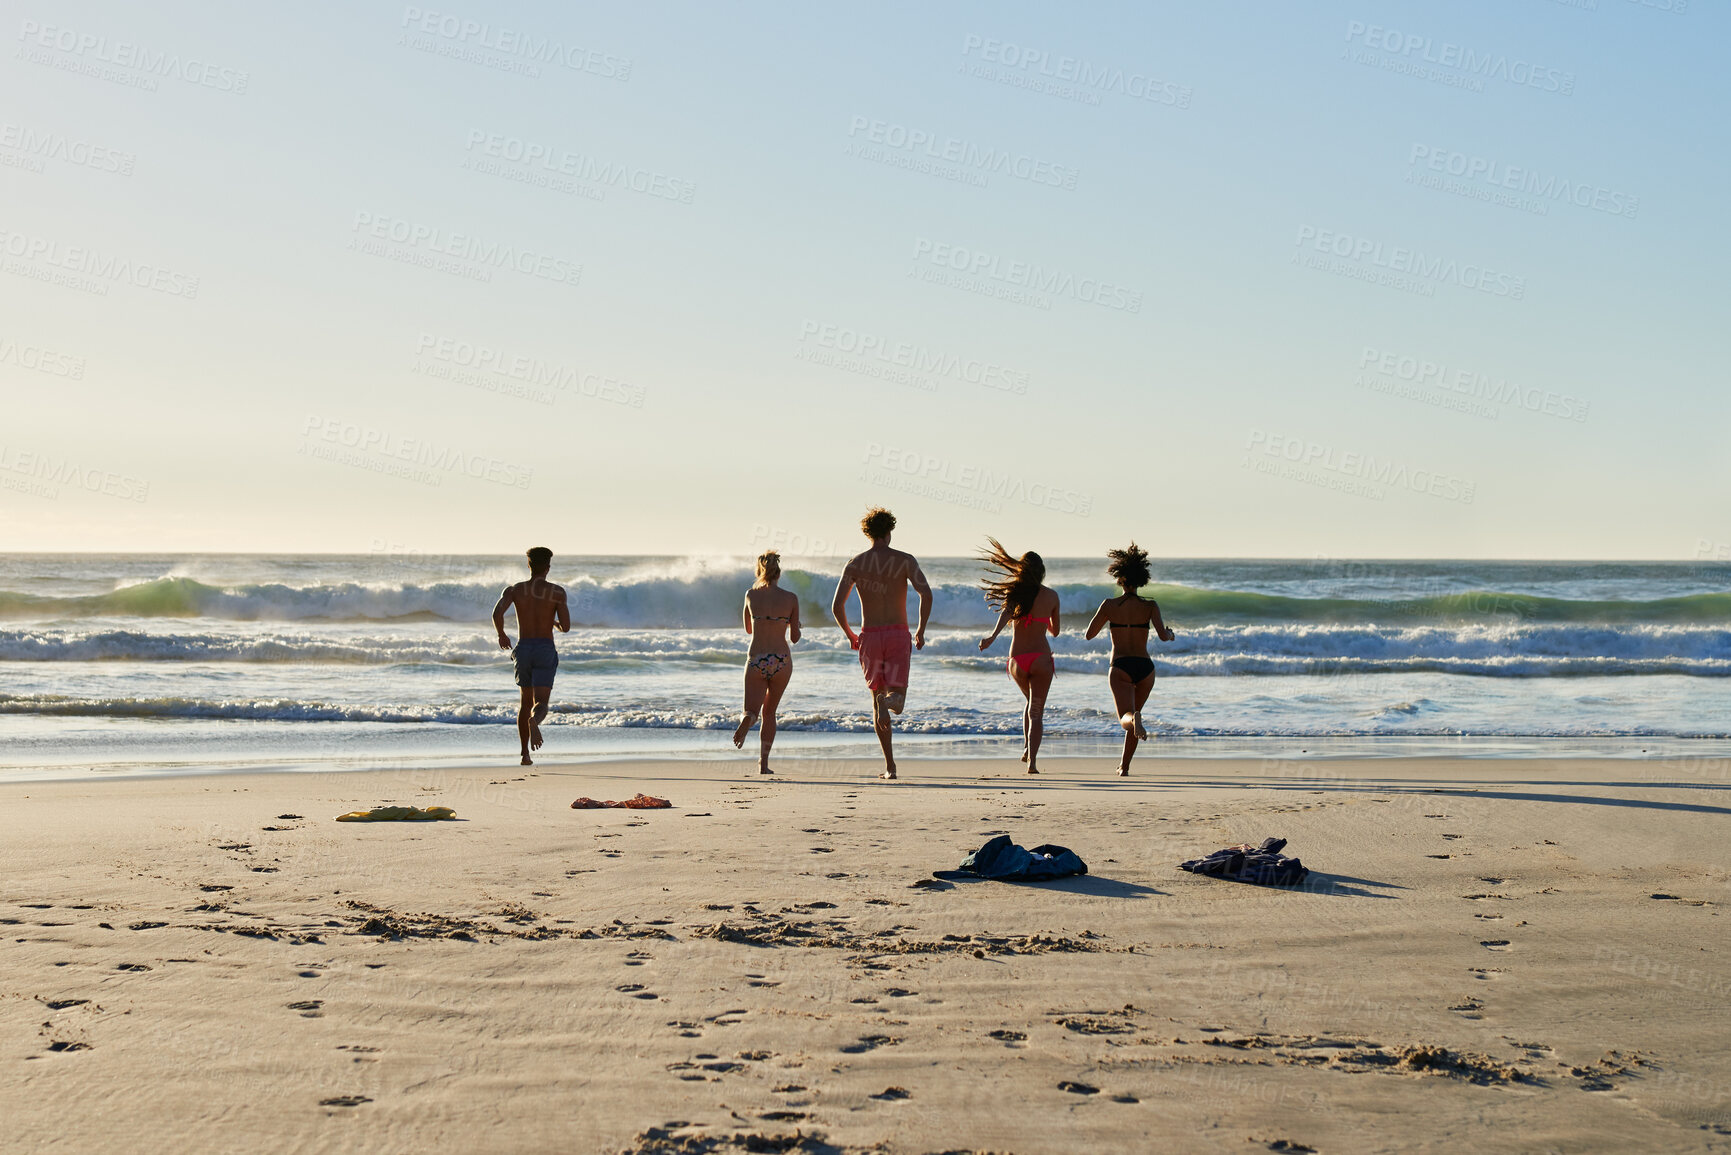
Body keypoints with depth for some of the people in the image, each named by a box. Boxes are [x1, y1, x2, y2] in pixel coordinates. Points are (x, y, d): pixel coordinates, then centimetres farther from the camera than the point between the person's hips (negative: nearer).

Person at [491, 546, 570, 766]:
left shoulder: (514, 589, 2)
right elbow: (566, 628, -6)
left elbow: (497, 613, -15)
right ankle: (534, 721, -46)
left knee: (526, 701, 21)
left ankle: (525, 754, 23)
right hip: (546, 650, -3)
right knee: (541, 704, -8)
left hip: (522, 649, 3)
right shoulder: (557, 592, -2)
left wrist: (501, 635, 5)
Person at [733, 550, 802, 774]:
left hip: (756, 661, 0)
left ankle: (745, 723, -37)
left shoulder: (751, 595, 3)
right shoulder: (791, 598, -1)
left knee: (752, 711, 1)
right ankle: (763, 763, 12)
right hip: (781, 661, 0)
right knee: (769, 712, 17)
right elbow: (795, 638, 4)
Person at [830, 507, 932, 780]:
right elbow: (926, 594, -14)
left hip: (869, 636, 1)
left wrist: (850, 635, 13)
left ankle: (890, 765, 4)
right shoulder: (905, 560, -1)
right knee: (896, 698, 3)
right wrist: (921, 631, -1)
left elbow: (837, 606, -3)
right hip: (898, 635, -1)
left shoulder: (855, 564, 3)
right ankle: (893, 698, -38)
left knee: (877, 696, 13)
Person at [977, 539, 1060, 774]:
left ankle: (1027, 748, 21)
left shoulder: (1015, 592, -1)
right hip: (1041, 657, -2)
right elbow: (1055, 631, 12)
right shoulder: (1052, 596, 2)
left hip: (1017, 660, 2)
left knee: (1031, 702, 28)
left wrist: (993, 635, -38)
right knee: (1036, 711, 0)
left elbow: (1005, 612, -23)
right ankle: (1032, 761, -16)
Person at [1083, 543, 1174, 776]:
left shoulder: (1109, 605, 1)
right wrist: (1171, 635, 13)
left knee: (1127, 717, -13)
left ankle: (1135, 719, -52)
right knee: (1134, 714, 22)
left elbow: (1089, 635, 7)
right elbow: (1162, 635, -11)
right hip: (1145, 667, 2)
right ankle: (1124, 766, 26)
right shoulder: (1150, 606, 1)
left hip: (1120, 667, -2)